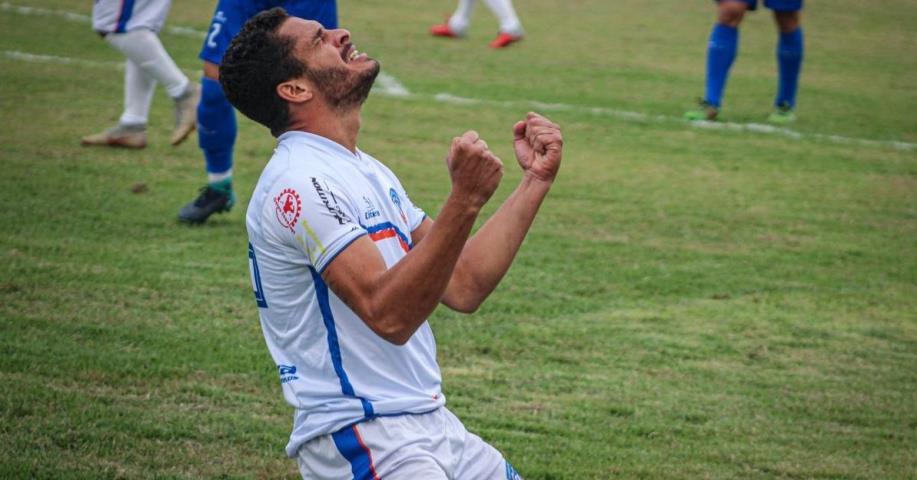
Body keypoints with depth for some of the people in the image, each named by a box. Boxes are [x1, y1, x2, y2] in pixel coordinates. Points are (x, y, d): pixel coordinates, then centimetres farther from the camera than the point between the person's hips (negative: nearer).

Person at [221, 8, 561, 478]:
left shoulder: (368, 173, 16)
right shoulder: (301, 179, -14)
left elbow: (462, 287, 12)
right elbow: (389, 314, -24)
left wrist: (535, 180, 10)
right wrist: (464, 201, -32)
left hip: (434, 423, 9)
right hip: (360, 439, -9)